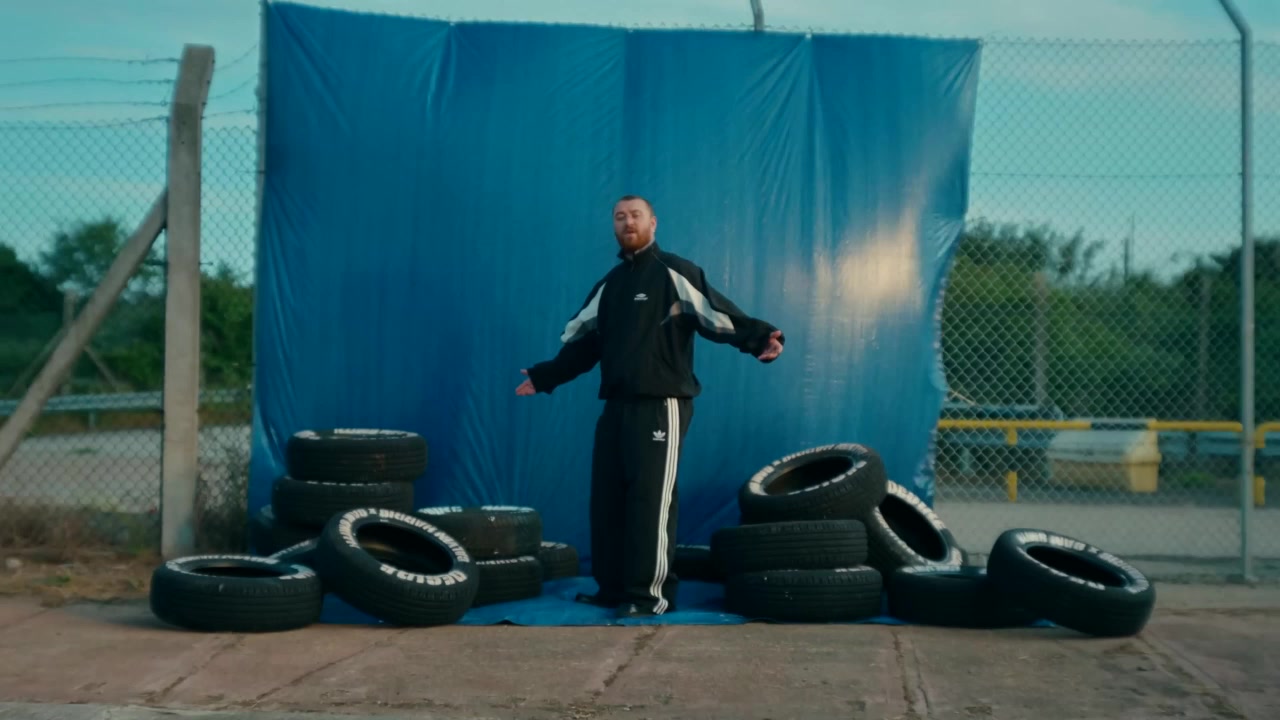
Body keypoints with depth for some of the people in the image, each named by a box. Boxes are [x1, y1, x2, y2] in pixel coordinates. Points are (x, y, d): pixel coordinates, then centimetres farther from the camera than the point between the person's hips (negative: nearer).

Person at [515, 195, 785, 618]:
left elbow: (717, 315, -14)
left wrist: (758, 338, -30)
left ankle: (652, 595, -3)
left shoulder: (675, 273, -3)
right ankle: (613, 588, 18)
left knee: (650, 499, -8)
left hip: (661, 405, -7)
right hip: (616, 406, 7)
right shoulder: (609, 284, 19)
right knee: (607, 497, 8)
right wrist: (544, 376, 28)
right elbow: (583, 342, 25)